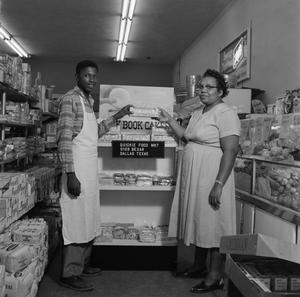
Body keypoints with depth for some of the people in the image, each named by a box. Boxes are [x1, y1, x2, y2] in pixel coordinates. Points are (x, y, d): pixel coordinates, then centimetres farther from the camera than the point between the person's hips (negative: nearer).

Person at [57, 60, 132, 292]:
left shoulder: (88, 100, 17)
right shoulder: (70, 99, -11)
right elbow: (64, 139, -18)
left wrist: (115, 118, 18)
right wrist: (70, 174, -23)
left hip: (91, 168, 9)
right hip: (77, 168, -9)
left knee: (89, 219, 15)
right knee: (77, 219, -4)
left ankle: (82, 264, 28)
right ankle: (69, 274, 7)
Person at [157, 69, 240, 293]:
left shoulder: (225, 113, -13)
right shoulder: (197, 113, 16)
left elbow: (230, 151, -19)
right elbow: (187, 138, 19)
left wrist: (219, 184, -24)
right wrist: (169, 121, 11)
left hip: (211, 177, -9)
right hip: (193, 176, 9)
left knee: (213, 223, -1)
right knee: (198, 220, 16)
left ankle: (215, 276, 12)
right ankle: (200, 266, 32)